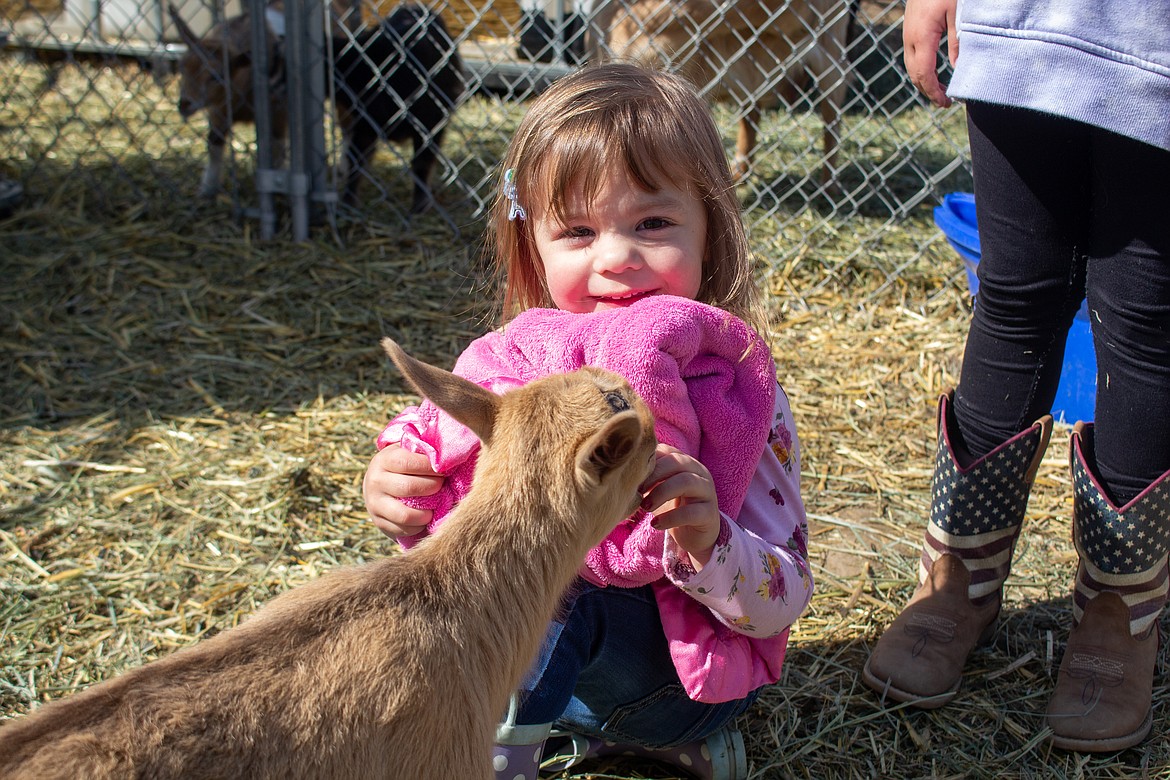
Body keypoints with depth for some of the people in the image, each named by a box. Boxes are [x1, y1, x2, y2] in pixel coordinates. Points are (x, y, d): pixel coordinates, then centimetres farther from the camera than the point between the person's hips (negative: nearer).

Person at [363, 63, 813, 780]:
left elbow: (782, 604, -19)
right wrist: (403, 503, -18)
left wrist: (705, 544, -40)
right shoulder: (516, 365, -7)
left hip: (690, 667, -6)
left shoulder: (736, 388, -19)